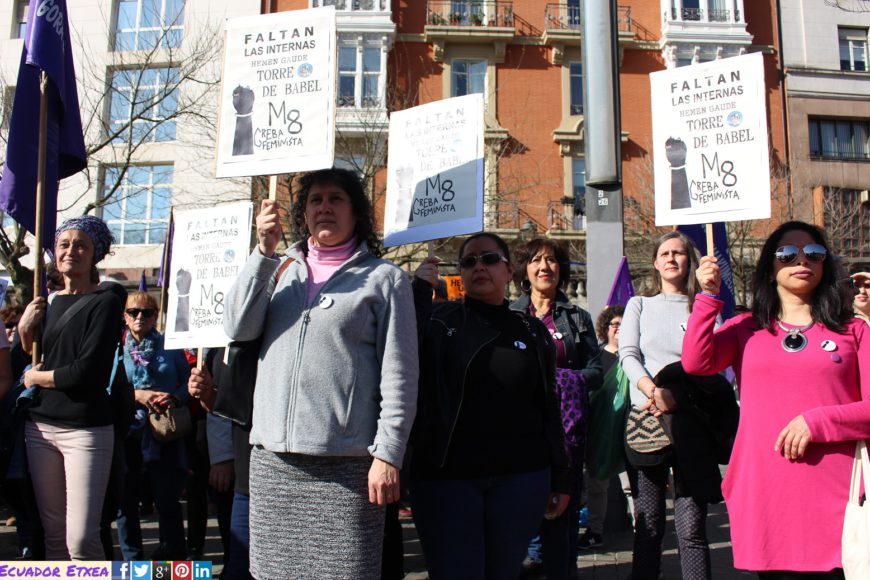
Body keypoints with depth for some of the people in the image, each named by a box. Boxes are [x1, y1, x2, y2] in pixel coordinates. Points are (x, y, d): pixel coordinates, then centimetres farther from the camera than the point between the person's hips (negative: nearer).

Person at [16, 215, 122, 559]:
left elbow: (89, 371, -14)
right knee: (53, 532, 11)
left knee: (81, 539, -9)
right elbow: (28, 367, 13)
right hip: (40, 427, 6)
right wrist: (25, 330, -3)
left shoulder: (105, 302, -5)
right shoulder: (45, 303, 12)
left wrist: (37, 377, -1)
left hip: (86, 429, -6)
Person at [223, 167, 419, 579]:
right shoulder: (281, 271, 14)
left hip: (346, 462, -4)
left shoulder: (384, 278, 2)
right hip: (272, 457, 4)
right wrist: (264, 252, -6)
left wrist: (388, 455, -10)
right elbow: (238, 328, 0)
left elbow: (399, 376, -3)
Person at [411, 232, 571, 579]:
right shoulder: (439, 320, 4)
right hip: (446, 476, -2)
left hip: (521, 477, 2)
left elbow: (549, 408, 12)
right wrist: (419, 291, -14)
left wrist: (560, 477, 9)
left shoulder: (532, 330, 10)